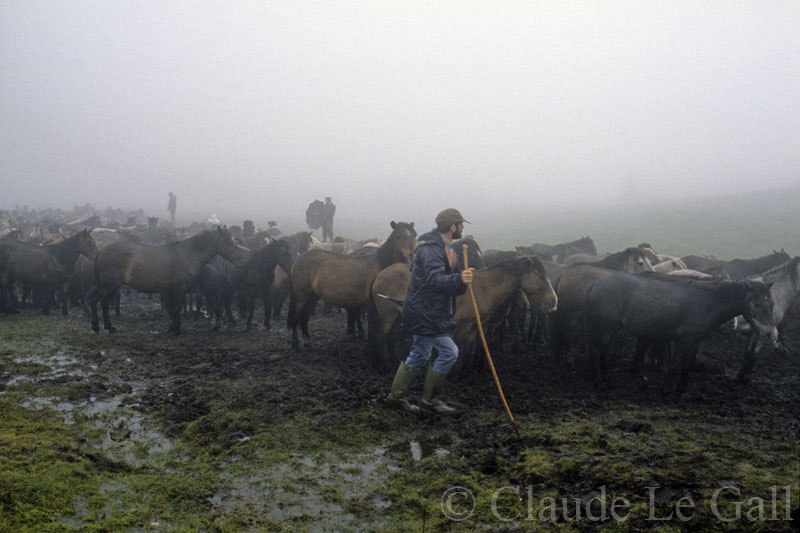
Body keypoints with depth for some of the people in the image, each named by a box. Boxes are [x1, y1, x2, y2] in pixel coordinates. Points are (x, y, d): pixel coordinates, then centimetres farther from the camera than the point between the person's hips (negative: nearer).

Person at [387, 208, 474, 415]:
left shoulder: (445, 248, 16)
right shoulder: (431, 248, -19)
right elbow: (434, 280, -33)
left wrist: (462, 282, 4)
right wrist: (459, 279, -47)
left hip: (430, 312, 11)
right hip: (425, 313, -11)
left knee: (419, 355, 16)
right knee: (449, 351, -7)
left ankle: (396, 394, 27)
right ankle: (430, 398, 5)